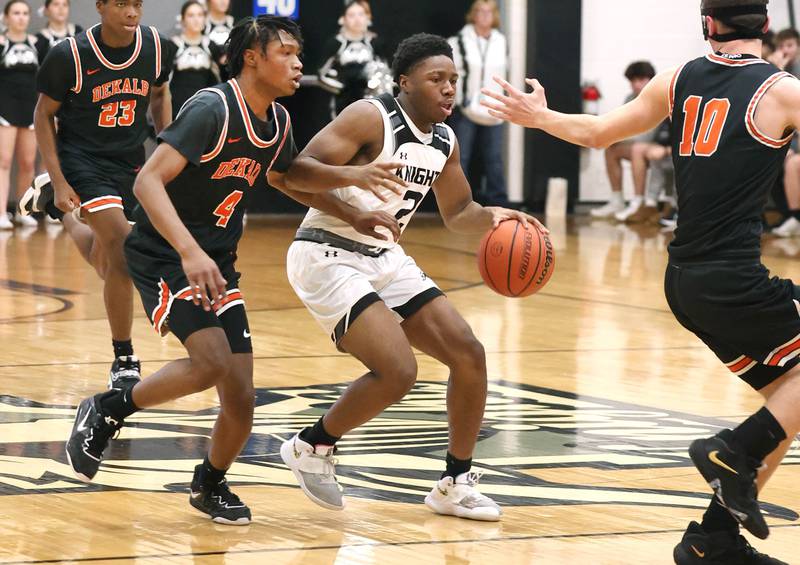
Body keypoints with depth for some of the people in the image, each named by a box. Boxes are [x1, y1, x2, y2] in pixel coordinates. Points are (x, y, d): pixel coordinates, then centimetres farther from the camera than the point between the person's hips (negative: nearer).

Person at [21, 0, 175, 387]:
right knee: (123, 252, -22)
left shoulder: (158, 47, -8)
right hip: (82, 158, -5)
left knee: (105, 265, 14)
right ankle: (124, 361, -8)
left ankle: (58, 207, 45)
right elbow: (44, 116, -6)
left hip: (131, 161, 5)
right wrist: (60, 182, -12)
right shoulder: (69, 56, -18)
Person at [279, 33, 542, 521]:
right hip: (328, 257, -8)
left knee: (469, 354, 1)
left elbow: (458, 212, 21)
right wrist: (353, 175, -40)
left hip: (385, 259, 8)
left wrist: (492, 217, -1)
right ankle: (312, 446, 2)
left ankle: (456, 483, 14)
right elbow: (296, 173, -23)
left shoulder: (445, 142, 7)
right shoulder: (371, 118, -17)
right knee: (398, 372, -22)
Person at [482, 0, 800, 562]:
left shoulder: (679, 80, 10)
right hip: (733, 278, -7)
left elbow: (597, 132, 20)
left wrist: (537, 116, 36)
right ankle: (734, 452, -9)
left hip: (685, 282, 7)